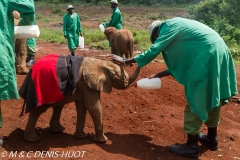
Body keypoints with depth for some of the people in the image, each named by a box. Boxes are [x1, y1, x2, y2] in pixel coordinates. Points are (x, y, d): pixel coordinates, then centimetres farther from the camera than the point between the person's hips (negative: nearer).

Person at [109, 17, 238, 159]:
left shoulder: (168, 27, -4)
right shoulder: (178, 26, 23)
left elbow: (153, 50, -10)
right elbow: (181, 61, 21)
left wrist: (125, 61, -4)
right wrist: (160, 74, 19)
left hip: (207, 58, -10)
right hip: (218, 54, 10)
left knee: (196, 101, -2)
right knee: (211, 98, 19)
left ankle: (191, 146, 7)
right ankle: (212, 138, 33)